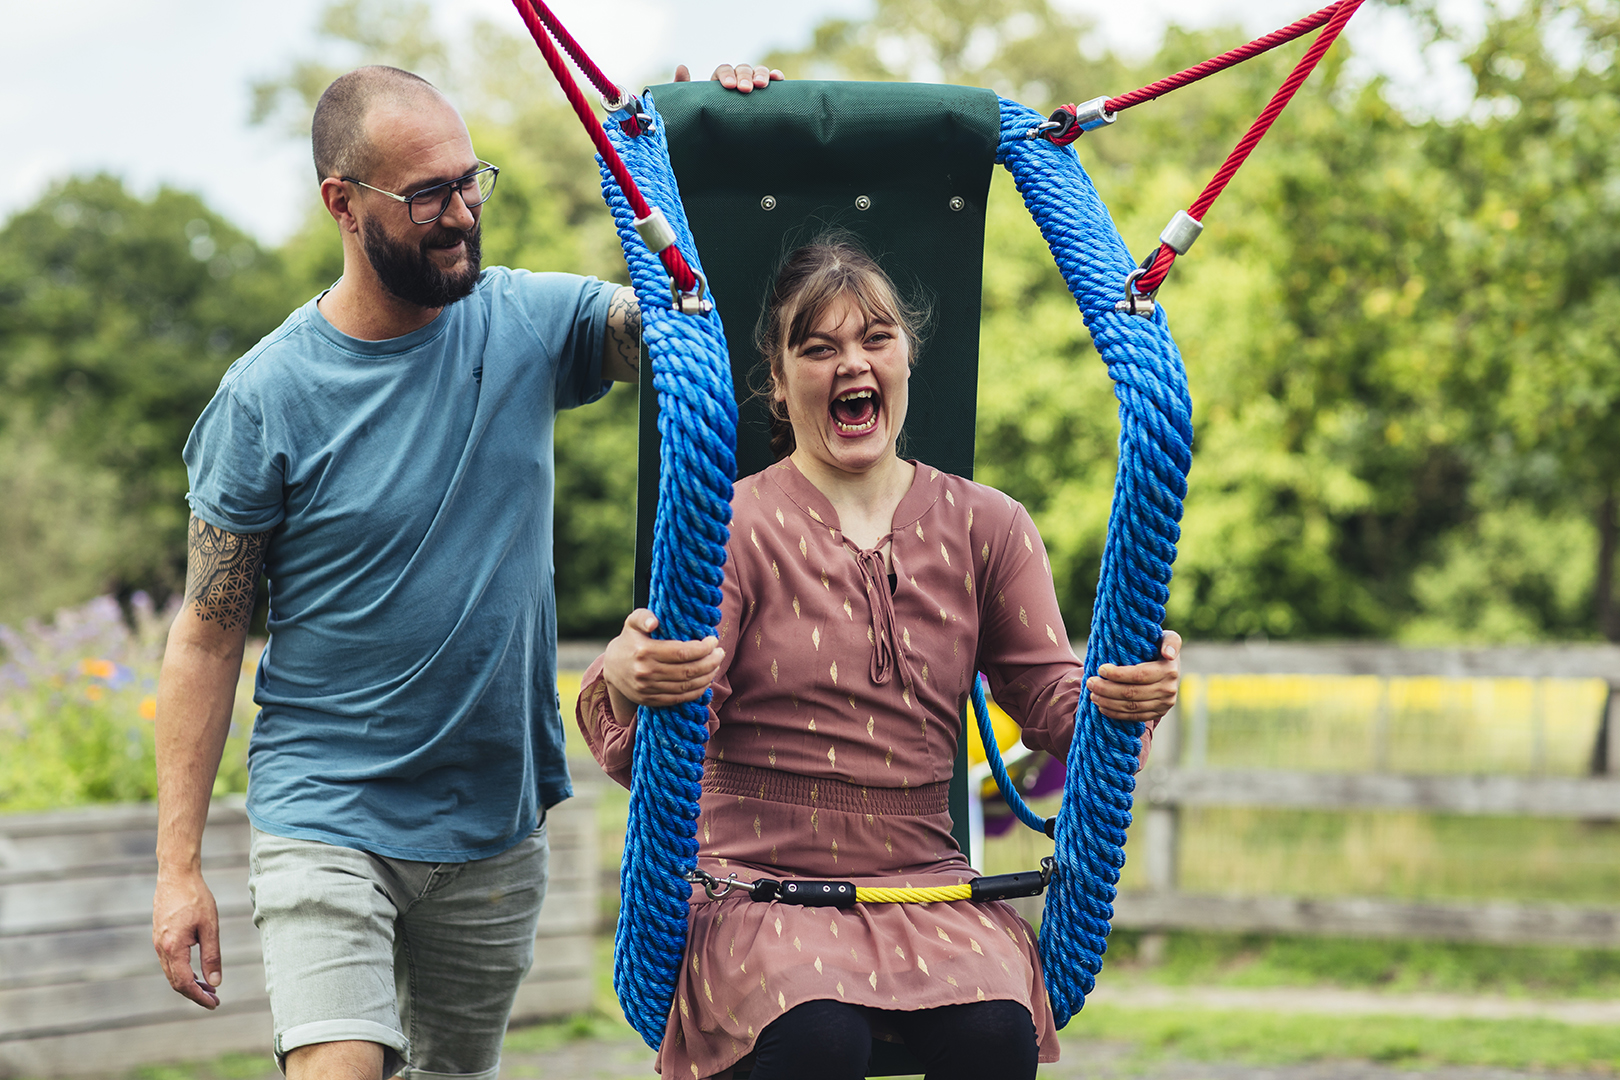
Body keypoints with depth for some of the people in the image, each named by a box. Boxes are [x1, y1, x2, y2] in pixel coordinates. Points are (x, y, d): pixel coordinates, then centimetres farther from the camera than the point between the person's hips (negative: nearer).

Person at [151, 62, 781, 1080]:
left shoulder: (530, 324, -2)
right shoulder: (267, 395, -11)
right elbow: (207, 637, -7)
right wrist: (179, 867, -10)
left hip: (498, 824, 4)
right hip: (326, 818, -4)